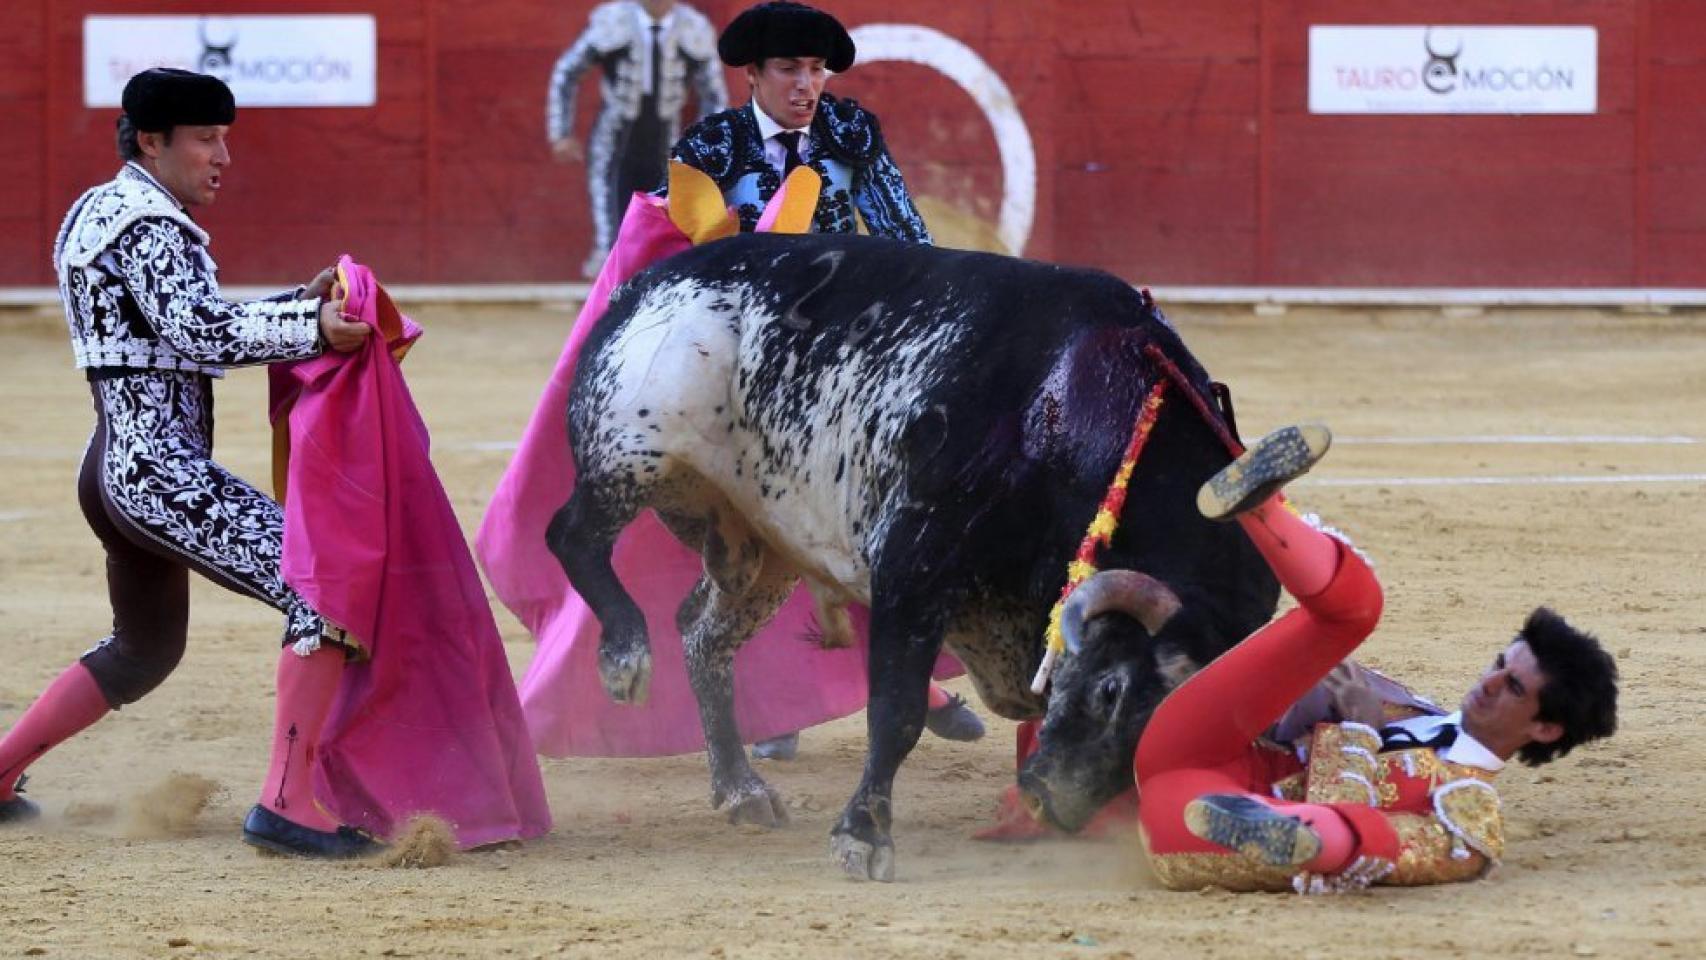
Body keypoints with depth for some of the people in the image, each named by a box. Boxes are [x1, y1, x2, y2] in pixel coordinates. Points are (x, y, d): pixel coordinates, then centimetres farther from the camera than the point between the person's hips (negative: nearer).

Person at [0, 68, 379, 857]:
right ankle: (285, 806, -22)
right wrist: (311, 332, -31)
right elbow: (199, 332, -25)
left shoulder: (96, 215, 19)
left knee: (145, 650, 30)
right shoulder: (149, 225, -12)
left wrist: (304, 303, 14)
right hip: (161, 472, -11)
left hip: (115, 470, 11)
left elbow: (193, 332, 23)